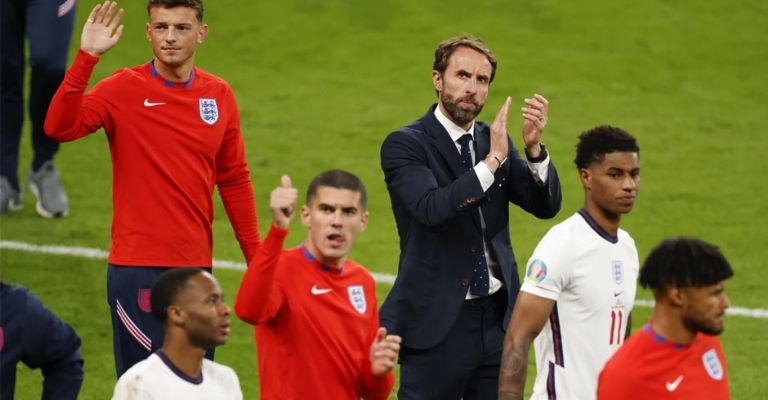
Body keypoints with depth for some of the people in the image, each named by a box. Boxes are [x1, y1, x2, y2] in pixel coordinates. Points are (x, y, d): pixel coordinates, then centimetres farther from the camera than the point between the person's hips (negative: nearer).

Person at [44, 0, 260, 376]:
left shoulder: (219, 95, 6)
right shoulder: (125, 89, -6)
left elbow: (234, 180, 13)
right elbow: (59, 127, -21)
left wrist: (255, 257, 13)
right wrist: (86, 58, -28)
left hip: (196, 265, 5)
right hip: (138, 266, -4)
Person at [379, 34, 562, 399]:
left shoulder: (494, 141, 11)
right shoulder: (404, 145, -7)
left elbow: (546, 205, 1)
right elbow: (432, 208, -24)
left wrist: (534, 147, -15)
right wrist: (492, 161, -28)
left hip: (497, 318, 5)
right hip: (437, 323, -5)